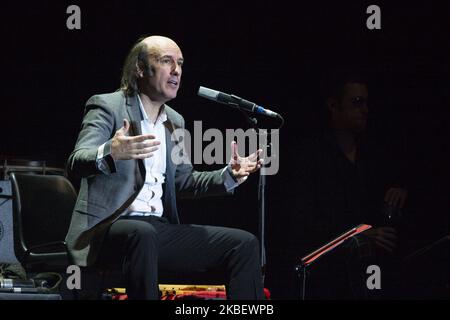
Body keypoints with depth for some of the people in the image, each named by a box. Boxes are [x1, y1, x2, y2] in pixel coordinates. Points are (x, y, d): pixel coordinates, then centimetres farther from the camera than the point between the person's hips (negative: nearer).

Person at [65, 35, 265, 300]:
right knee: (143, 234, -41)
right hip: (108, 228, -7)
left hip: (159, 228, 7)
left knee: (244, 244, -5)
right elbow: (77, 163, -19)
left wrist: (229, 176, 8)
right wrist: (110, 153, -42)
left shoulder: (175, 121, 18)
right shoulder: (107, 107, -4)